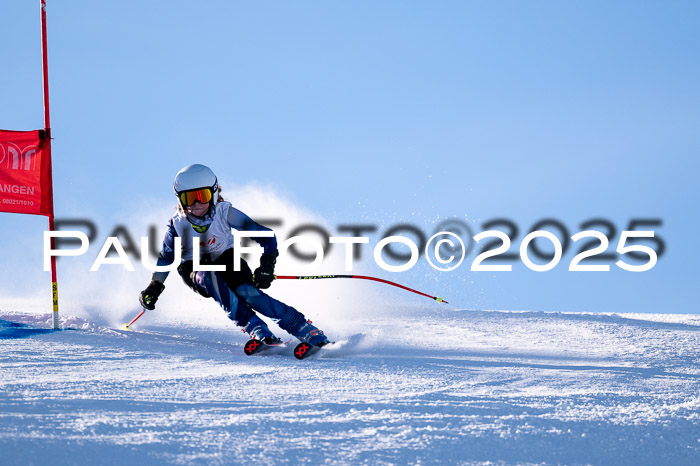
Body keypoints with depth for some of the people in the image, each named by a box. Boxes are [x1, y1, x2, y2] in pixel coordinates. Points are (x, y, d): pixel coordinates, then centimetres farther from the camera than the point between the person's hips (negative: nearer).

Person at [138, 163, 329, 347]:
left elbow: (266, 235, -22)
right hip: (195, 271, 0)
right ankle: (257, 329, -39)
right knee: (209, 277, -35)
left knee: (246, 291, -29)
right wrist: (154, 286, -4)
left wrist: (267, 265, -36)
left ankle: (307, 331, -28)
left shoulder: (224, 213, -22)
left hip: (226, 259, 0)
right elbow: (166, 256, 2)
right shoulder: (177, 224, -17)